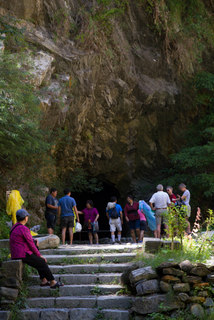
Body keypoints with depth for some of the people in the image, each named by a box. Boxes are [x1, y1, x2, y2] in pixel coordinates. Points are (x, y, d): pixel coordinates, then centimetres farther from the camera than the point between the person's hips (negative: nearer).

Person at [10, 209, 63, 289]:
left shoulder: (15, 228, 14)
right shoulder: (24, 229, -17)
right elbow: (31, 244, -13)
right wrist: (39, 255, -2)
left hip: (15, 254, 10)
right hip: (24, 255, -10)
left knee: (40, 261, 22)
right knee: (43, 263, 3)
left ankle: (44, 281, 20)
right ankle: (53, 282, 11)